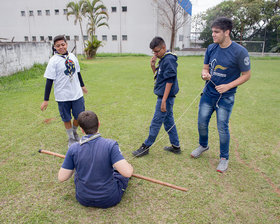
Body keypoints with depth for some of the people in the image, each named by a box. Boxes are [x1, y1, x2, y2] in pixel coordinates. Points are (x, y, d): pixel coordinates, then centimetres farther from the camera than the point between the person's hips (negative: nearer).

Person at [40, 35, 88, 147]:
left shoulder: (72, 56, 4)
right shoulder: (53, 61, -10)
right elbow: (49, 80, -11)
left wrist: (82, 86, 29)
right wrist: (46, 100, -11)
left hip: (77, 94, 4)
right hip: (63, 96, -4)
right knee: (67, 119, 10)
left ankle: (74, 132, 39)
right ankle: (71, 138, 31)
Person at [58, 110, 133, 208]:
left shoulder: (73, 149, -15)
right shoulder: (110, 145, -24)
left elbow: (61, 177, -8)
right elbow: (128, 172, -29)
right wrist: (129, 166, -5)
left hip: (83, 200, 3)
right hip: (109, 199, -2)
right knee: (122, 172, 25)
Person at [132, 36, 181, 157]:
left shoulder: (169, 60, -16)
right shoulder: (163, 59, 14)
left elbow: (170, 81, -20)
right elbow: (158, 76, 22)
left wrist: (164, 100, -22)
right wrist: (153, 66, 3)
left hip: (166, 96, -10)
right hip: (163, 95, 10)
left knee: (156, 122, -1)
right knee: (169, 121, 15)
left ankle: (146, 147, 10)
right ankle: (175, 146, 25)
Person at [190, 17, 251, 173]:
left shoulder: (239, 52, -14)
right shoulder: (211, 48, 1)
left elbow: (246, 75, -7)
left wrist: (228, 86, -19)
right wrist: (204, 74, -14)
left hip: (226, 97, -4)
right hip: (208, 93, 5)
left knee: (222, 128, 2)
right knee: (202, 123, 12)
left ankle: (224, 158, 24)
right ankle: (203, 145, 41)